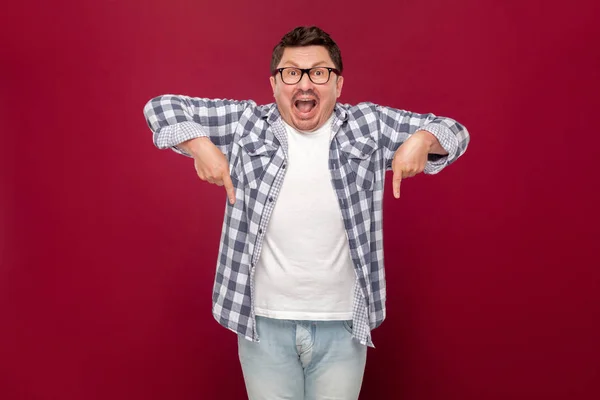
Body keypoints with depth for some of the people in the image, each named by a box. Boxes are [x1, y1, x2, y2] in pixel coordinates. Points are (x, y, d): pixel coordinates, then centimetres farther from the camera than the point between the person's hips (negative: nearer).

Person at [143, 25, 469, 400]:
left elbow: (452, 131, 7)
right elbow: (161, 107, 4)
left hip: (343, 325, 1)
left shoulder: (370, 125, 1)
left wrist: (422, 140, -14)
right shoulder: (246, 123, 0)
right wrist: (200, 144, -13)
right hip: (264, 324, 0)